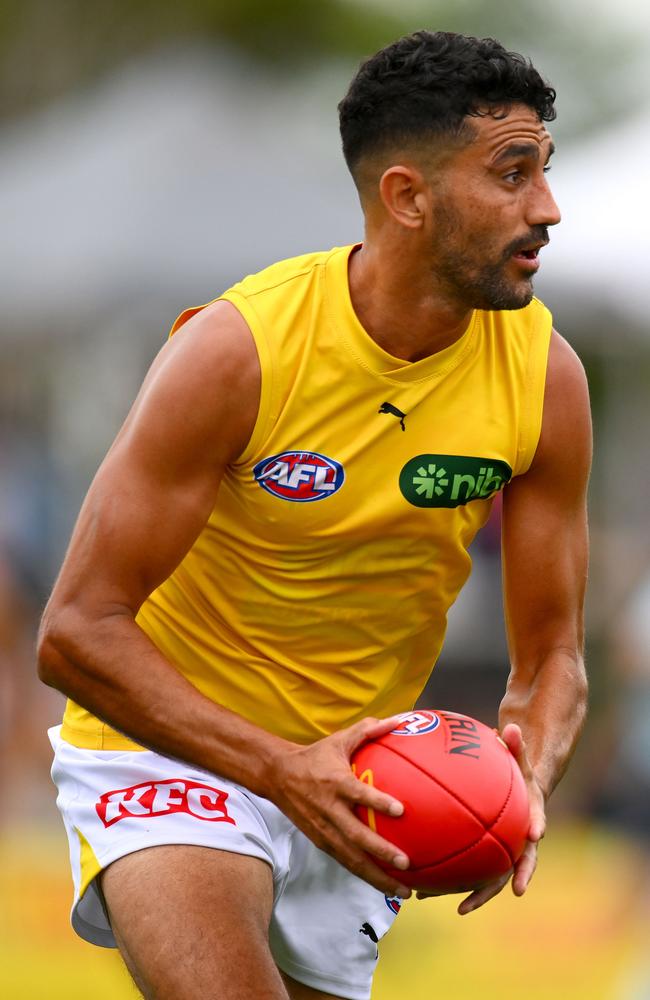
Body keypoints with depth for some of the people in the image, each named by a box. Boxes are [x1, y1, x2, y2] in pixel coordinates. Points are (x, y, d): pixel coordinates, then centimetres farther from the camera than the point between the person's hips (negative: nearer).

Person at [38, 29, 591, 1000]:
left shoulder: (544, 375, -10)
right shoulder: (237, 349, -22)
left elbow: (551, 657, -2)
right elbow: (77, 631, -21)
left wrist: (528, 777, -25)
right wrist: (279, 768, -32)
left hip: (354, 772, 5)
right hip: (170, 742, -5)